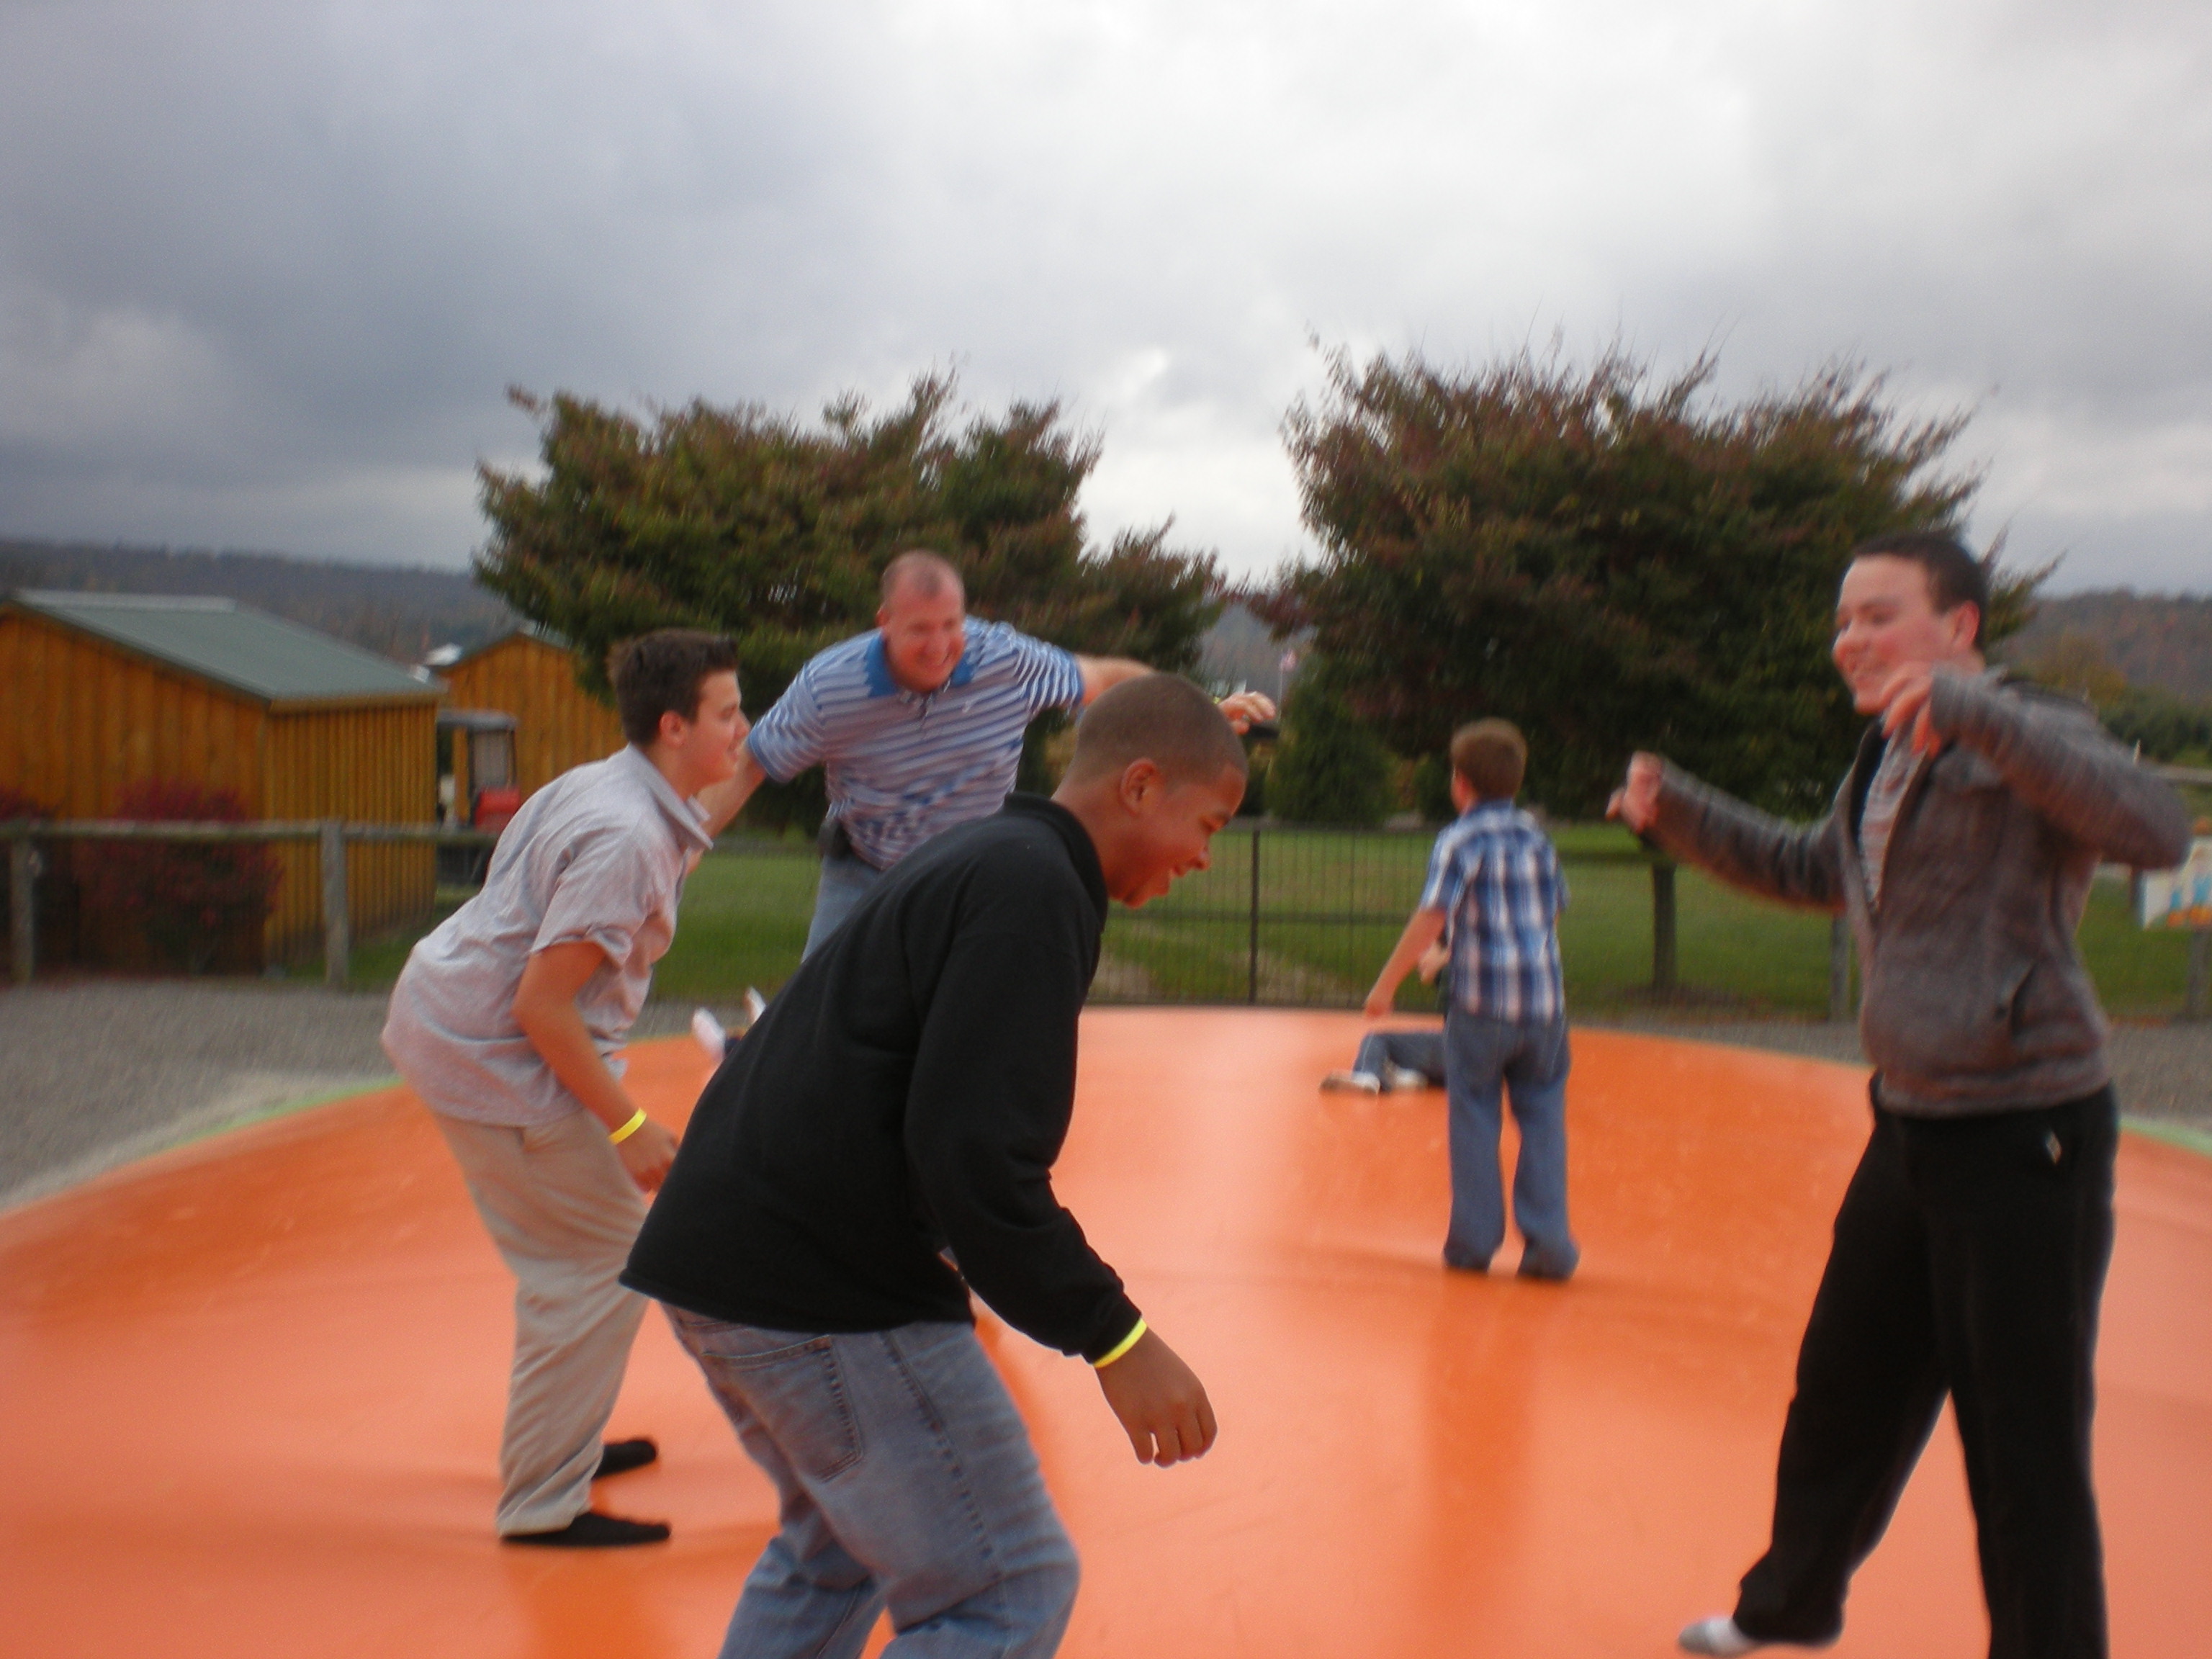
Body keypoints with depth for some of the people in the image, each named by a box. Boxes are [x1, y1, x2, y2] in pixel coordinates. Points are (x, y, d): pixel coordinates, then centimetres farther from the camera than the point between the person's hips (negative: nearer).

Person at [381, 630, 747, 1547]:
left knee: (567, 1256, 21)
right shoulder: (627, 837, -25)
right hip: (497, 1054, -10)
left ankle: (562, 1445, 36)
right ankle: (542, 1502, 7)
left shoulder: (612, 787, 7)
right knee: (602, 1265, -4)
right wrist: (631, 1126, -21)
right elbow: (542, 1005, -27)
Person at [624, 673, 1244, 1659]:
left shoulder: (974, 860, 16)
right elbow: (975, 1151, -23)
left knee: (836, 1548, 28)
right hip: (823, 1294, -10)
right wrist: (1115, 1339, -19)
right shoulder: (1033, 888, -15)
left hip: (723, 1259, 10)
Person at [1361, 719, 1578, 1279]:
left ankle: (1474, 1241, 11)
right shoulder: (1536, 836, 11)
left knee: (1473, 1117, 8)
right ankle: (1548, 1243, 6)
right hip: (1544, 1000, 4)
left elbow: (1431, 917, -15)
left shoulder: (1461, 839, -5)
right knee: (1543, 1118, 10)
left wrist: (1387, 984, -13)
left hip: (1481, 1001, -4)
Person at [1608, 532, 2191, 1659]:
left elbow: (2157, 832, -32)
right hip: (1914, 1128, 9)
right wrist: (1672, 807, 15)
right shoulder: (1888, 760, 12)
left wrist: (1969, 708, -35)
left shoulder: (2027, 740, -13)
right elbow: (1808, 871, 28)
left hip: (2026, 1134, -8)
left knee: (2023, 1440, -1)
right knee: (1844, 1386, 21)